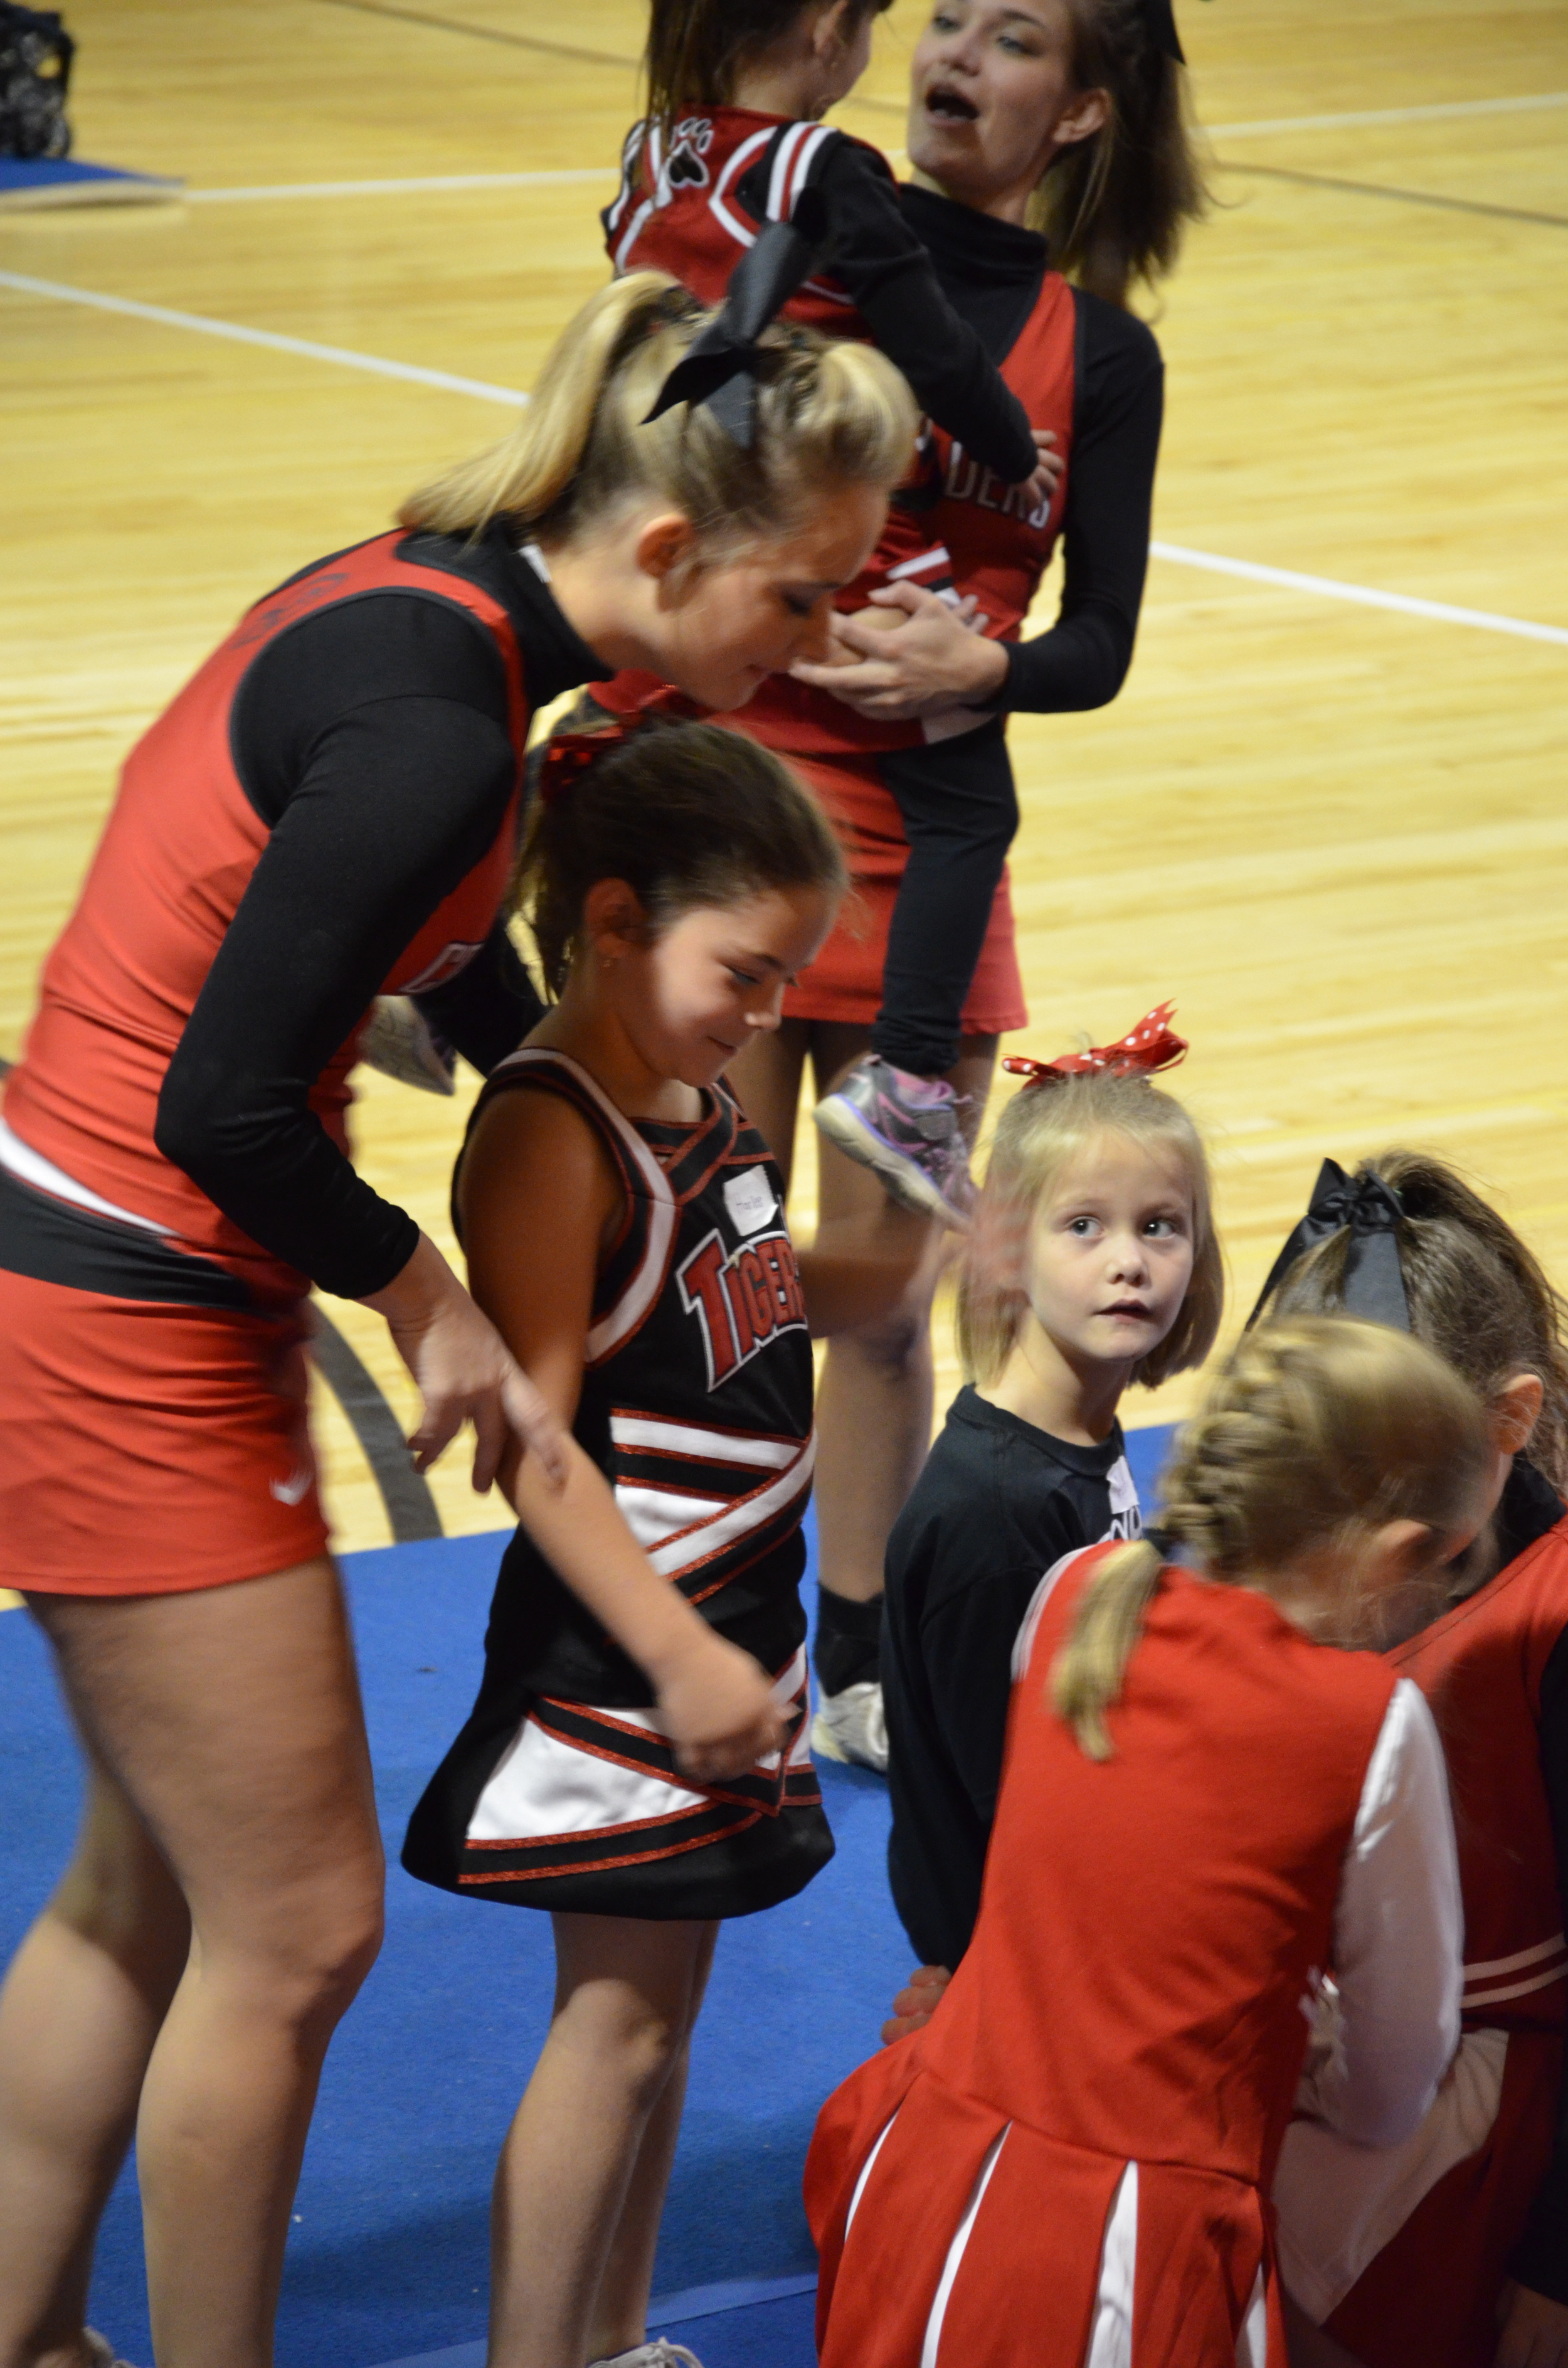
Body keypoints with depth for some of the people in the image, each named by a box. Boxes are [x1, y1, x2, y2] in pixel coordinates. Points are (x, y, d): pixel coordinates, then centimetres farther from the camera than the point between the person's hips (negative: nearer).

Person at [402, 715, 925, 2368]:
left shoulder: (690, 1090, 7)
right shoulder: (548, 1134, -21)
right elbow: (535, 1445, -23)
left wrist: (930, 1243, 7)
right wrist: (678, 1657, -25)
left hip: (731, 1624, 9)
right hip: (619, 1651, -9)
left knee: (661, 1996, 17)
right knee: (617, 2014, 0)